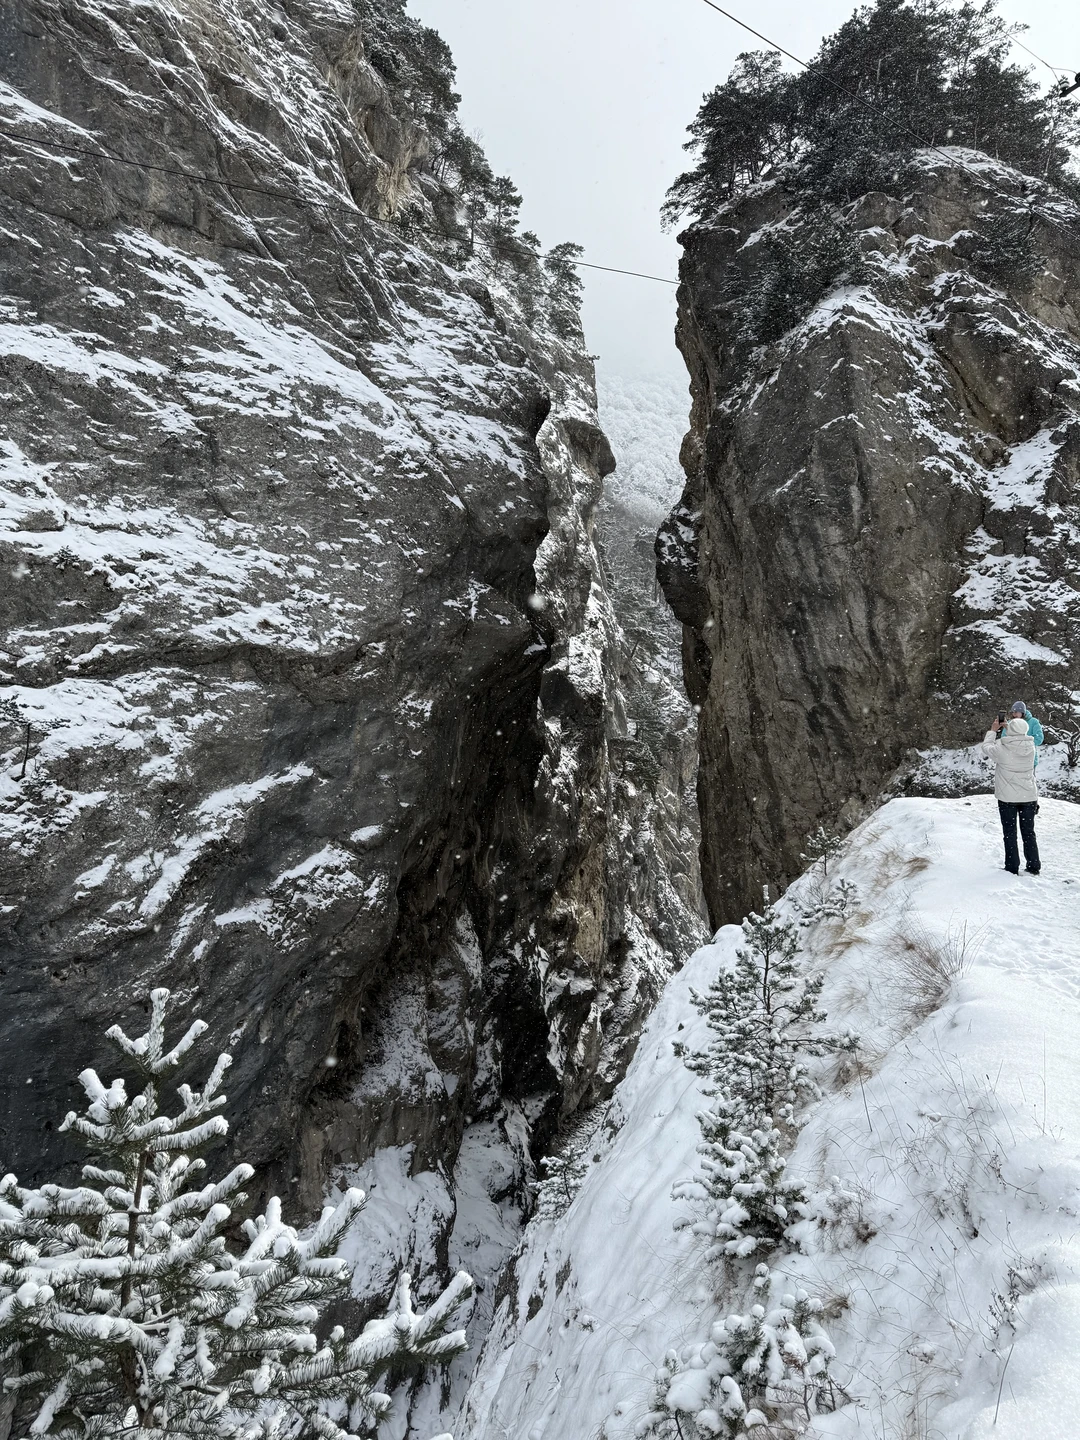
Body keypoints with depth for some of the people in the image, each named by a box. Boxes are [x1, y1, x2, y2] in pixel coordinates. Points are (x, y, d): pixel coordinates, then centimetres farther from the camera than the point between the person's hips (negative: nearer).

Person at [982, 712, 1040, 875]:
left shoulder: (1002, 749, -18)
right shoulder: (1031, 747, -8)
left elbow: (986, 747, 1)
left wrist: (993, 730, 13)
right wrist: (1007, 727, 16)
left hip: (1007, 798, -3)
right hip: (1029, 797, 3)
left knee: (1010, 834, 7)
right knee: (1029, 833, 15)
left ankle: (1012, 869, 10)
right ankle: (1034, 867, 21)